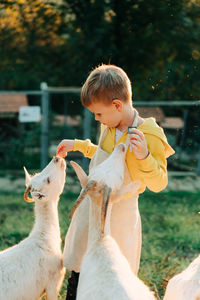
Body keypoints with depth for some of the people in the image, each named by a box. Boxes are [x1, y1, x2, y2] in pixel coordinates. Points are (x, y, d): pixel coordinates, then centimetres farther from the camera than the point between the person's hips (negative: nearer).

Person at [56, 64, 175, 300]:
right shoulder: (110, 126, 2)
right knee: (77, 279, 17)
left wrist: (144, 156, -36)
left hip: (117, 216, -7)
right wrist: (77, 145, 22)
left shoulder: (149, 136, -21)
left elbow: (158, 184, -20)